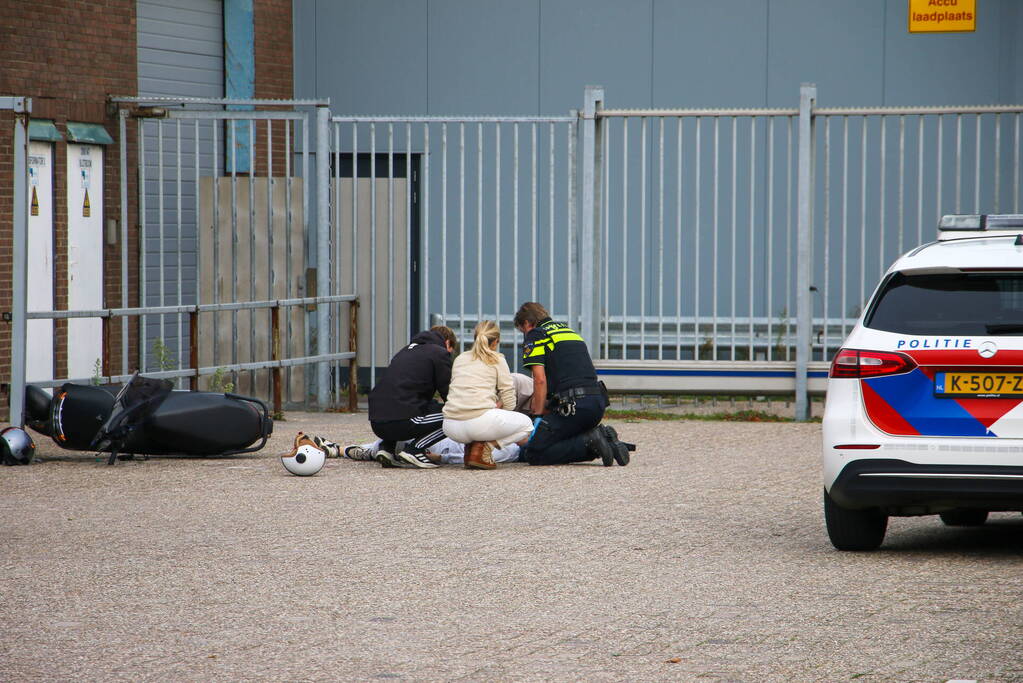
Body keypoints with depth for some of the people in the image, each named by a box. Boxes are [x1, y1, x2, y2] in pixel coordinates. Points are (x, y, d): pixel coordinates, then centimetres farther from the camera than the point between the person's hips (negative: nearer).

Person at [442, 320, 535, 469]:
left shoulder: (459, 359, 23)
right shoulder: (497, 360, 10)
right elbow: (509, 402, 8)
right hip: (479, 421, -6)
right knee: (526, 424, 17)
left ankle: (470, 445, 8)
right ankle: (484, 447, -5)